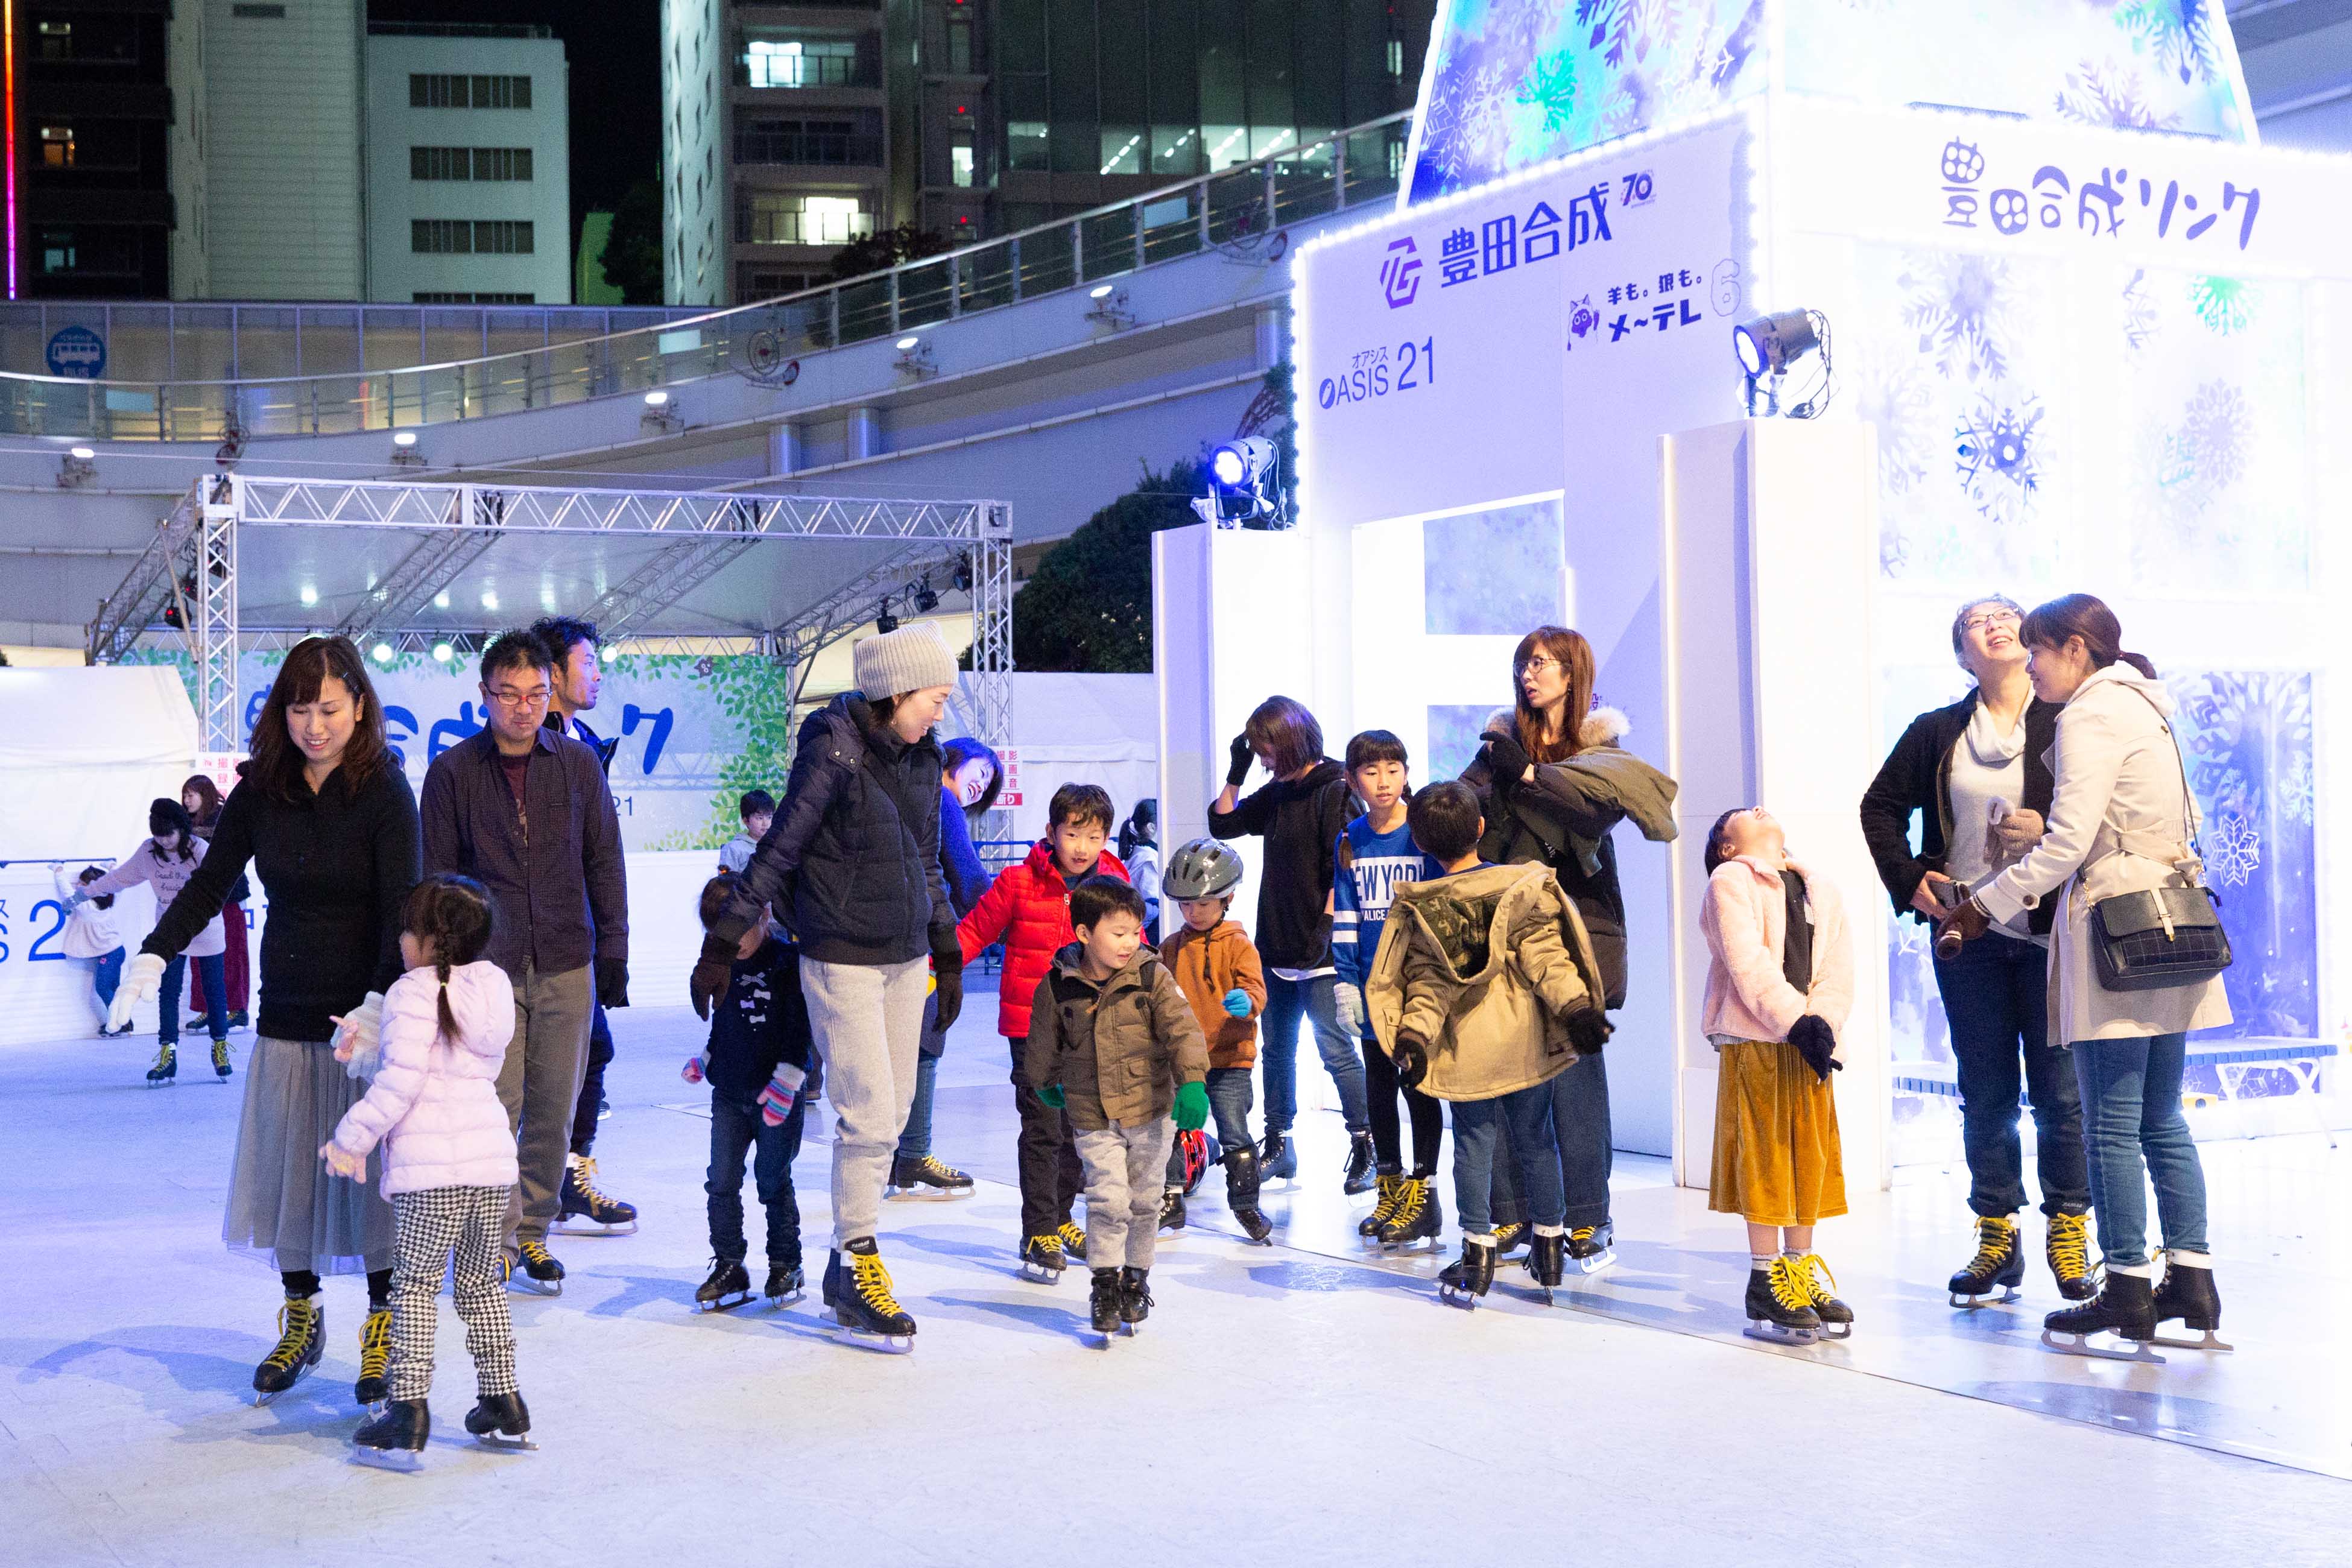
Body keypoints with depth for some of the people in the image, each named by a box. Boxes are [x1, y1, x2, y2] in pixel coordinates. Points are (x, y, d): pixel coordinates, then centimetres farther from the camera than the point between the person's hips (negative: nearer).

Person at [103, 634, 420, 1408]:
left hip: (364, 1016, -4)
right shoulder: (261, 790, 1)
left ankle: (383, 1327, 16)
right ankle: (301, 1322, 26)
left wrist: (381, 1004, -32)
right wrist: (154, 955, -10)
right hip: (285, 1017, 4)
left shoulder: (383, 793, -12)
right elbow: (211, 883, 5)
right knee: (283, 1170, 9)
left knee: (367, 1170, 0)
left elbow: (403, 912, -19)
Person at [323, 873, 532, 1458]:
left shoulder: (413, 993, -9)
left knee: (415, 1284, 2)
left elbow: (402, 1077, -18)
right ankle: (503, 1402, 19)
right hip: (494, 1157, 7)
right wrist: (369, 1049, 27)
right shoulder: (494, 987, 15)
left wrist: (352, 1138, -11)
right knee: (480, 1282, 17)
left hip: (432, 1168, -7)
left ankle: (409, 1409, -1)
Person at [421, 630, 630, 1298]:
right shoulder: (453, 771, 0)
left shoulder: (578, 763, 5)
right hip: (487, 967, -2)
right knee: (496, 1107, -6)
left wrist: (612, 949, 6)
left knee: (553, 1110, 5)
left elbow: (604, 862, 9)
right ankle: (495, 1239, 7)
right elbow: (435, 875, 3)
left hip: (566, 966, 2)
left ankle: (531, 1233, 19)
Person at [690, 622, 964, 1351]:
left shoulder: (921, 759, 8)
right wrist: (722, 947, -14)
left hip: (905, 958, 7)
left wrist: (948, 955, 22)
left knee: (892, 1114, 7)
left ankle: (849, 1262, 18)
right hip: (842, 958, -7)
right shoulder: (835, 753, -14)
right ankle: (857, 1266, 6)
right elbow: (776, 852, -13)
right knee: (869, 1115, -9)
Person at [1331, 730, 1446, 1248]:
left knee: (1420, 1086, 2)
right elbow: (1344, 917, 7)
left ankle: (1422, 1194, 10)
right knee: (1378, 1087, 12)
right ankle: (1391, 1190, 24)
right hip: (1371, 984, 4)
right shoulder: (1349, 842, 5)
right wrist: (1346, 981, 2)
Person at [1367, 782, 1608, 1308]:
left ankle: (1477, 1257, 7)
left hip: (1467, 1048, -1)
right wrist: (1575, 1005, -16)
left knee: (1474, 1146, 7)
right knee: (1535, 1141, 13)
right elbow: (1545, 953, -12)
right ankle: (1549, 1250, 21)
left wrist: (1413, 1034, -11)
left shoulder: (1420, 907, -5)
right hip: (1527, 1042, 1)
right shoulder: (1522, 887, -4)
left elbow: (1428, 981, -9)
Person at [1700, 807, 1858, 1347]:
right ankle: (1766, 1286, 2)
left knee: (1811, 1156, 8)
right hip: (1752, 1041, -5)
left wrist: (1821, 1023, -12)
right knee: (1762, 1158, -3)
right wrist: (1795, 1023, -20)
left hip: (1810, 1041, 5)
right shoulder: (1730, 882, 0)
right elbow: (1748, 964, -12)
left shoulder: (1821, 891, 18)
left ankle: (1801, 1271, 18)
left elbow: (1838, 968, 6)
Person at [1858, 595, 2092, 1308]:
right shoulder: (1937, 733, 9)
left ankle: (2068, 1231, 12)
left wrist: (2051, 831, -17)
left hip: (2050, 930, -2)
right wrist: (1907, 879, 6)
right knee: (1986, 1093, 7)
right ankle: (1996, 1237, 15)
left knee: (2059, 1088, -1)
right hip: (1970, 935, 3)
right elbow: (1881, 806, 17)